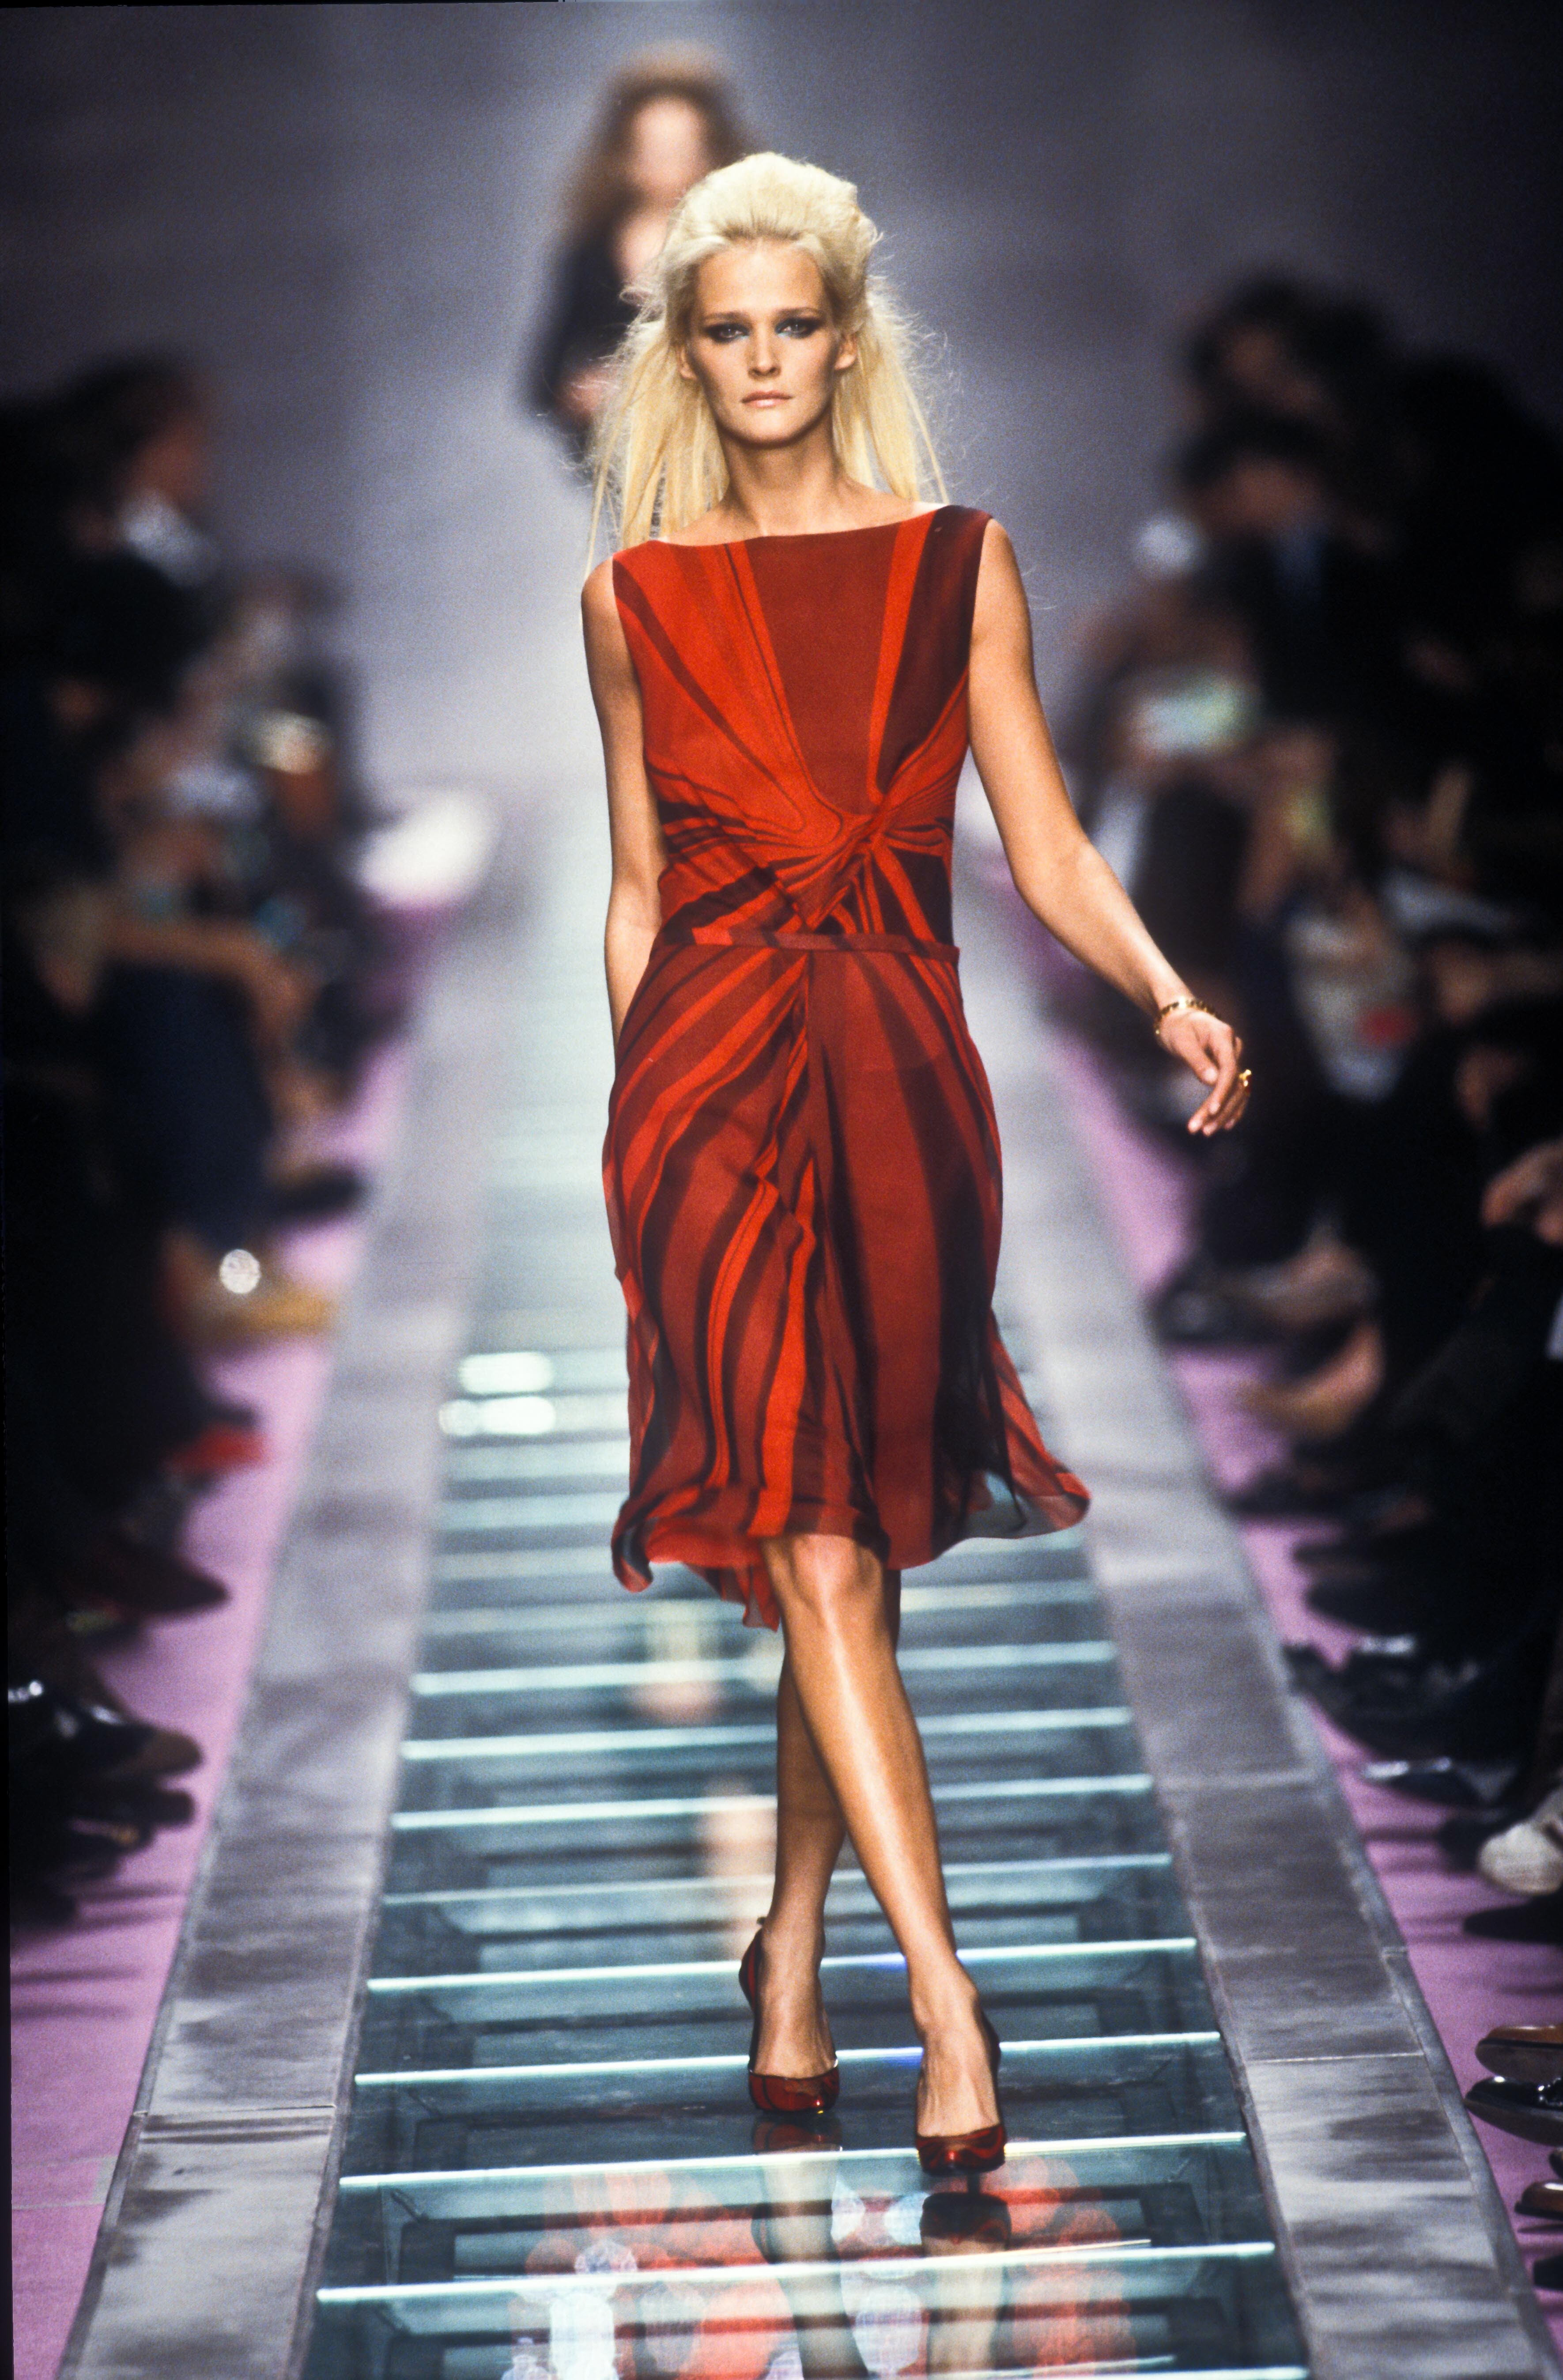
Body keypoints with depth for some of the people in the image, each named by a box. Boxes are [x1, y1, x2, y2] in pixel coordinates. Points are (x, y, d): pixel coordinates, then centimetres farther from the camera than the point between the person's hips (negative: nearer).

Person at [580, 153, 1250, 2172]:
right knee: (815, 1551, -11)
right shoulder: (636, 598, 9)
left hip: (899, 1077, 1)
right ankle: (945, 2005, -13)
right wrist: (632, 1117, 11)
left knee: (849, 1544, 7)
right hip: (710, 1072, -1)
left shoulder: (959, 563, 8)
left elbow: (1043, 845, 3)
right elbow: (638, 888, 13)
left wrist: (1167, 996, -13)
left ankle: (795, 1951, 25)